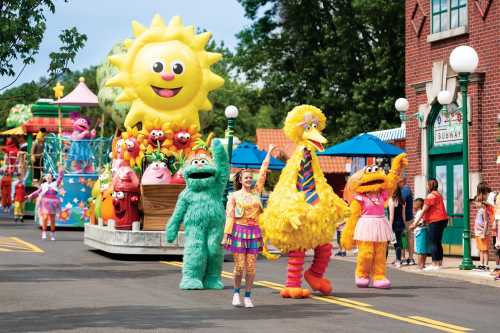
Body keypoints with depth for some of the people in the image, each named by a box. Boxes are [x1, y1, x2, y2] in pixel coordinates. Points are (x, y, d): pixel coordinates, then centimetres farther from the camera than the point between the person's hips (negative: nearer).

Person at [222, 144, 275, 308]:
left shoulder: (256, 192, 11)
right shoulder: (234, 196, 3)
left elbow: (263, 172, 12)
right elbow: (229, 216, -2)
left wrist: (269, 153, 15)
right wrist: (226, 235, -8)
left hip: (254, 232, 3)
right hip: (239, 231, -3)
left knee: (251, 267, 0)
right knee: (239, 266, -3)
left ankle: (248, 296, 9)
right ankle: (236, 292, 17)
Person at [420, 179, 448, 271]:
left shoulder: (431, 195, -13)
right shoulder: (438, 194, 17)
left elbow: (424, 210, -14)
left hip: (435, 221, -10)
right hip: (442, 219, 10)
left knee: (433, 243, -7)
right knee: (438, 242, 14)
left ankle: (434, 264, -9)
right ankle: (439, 263, 18)